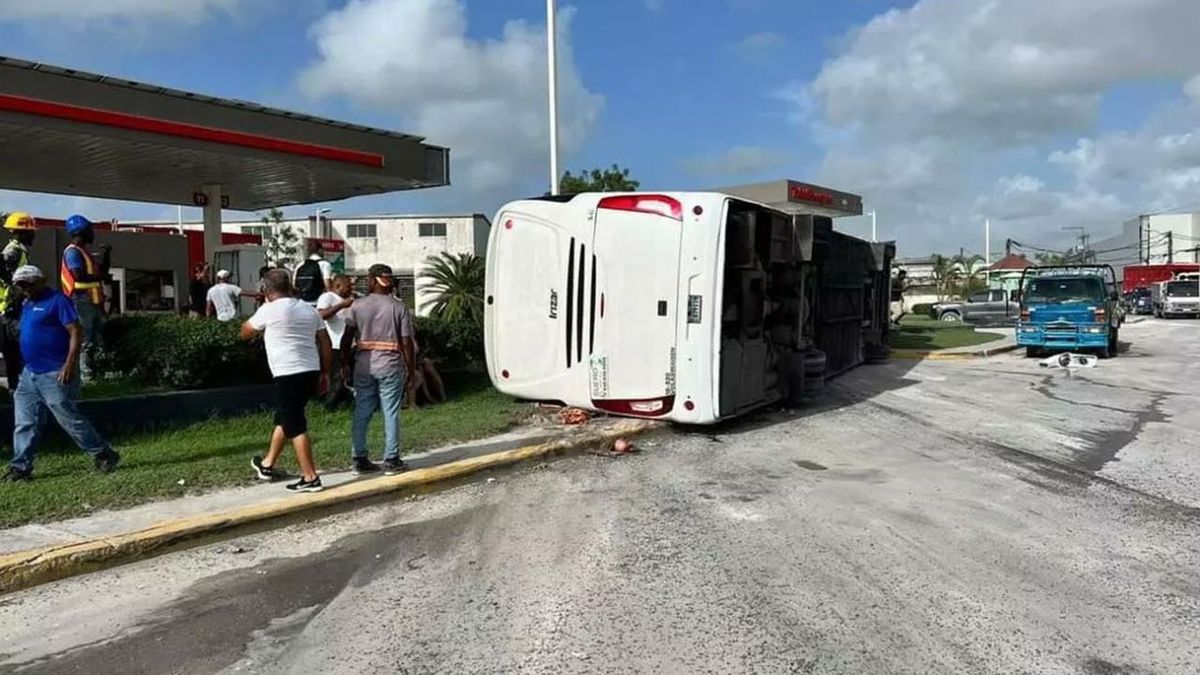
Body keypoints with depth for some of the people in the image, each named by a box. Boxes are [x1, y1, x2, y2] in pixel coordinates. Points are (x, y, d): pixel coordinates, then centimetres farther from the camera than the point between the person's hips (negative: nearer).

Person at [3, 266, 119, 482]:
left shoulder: (58, 301, -10)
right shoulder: (27, 305, 17)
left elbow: (76, 332, -18)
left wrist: (70, 363, -25)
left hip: (54, 375, -9)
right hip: (30, 374, 9)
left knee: (70, 419, -5)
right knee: (24, 423, 7)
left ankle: (105, 456, 6)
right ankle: (20, 467, 14)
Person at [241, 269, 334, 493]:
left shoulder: (269, 310, -7)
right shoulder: (309, 309, 11)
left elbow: (245, 333, 8)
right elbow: (326, 344, 11)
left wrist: (253, 320, 26)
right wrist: (325, 372, 17)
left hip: (289, 375, -7)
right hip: (311, 372, 8)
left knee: (295, 426, -3)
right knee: (284, 418, 21)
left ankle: (310, 478, -3)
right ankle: (267, 465, 36)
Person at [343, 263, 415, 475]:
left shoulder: (358, 305, 1)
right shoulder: (399, 307, -3)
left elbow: (347, 337, -3)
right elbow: (407, 342, -5)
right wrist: (411, 369, 2)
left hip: (364, 365, 2)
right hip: (391, 365, -2)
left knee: (361, 413, 9)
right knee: (391, 412, 4)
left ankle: (360, 459, 14)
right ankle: (391, 459, 6)